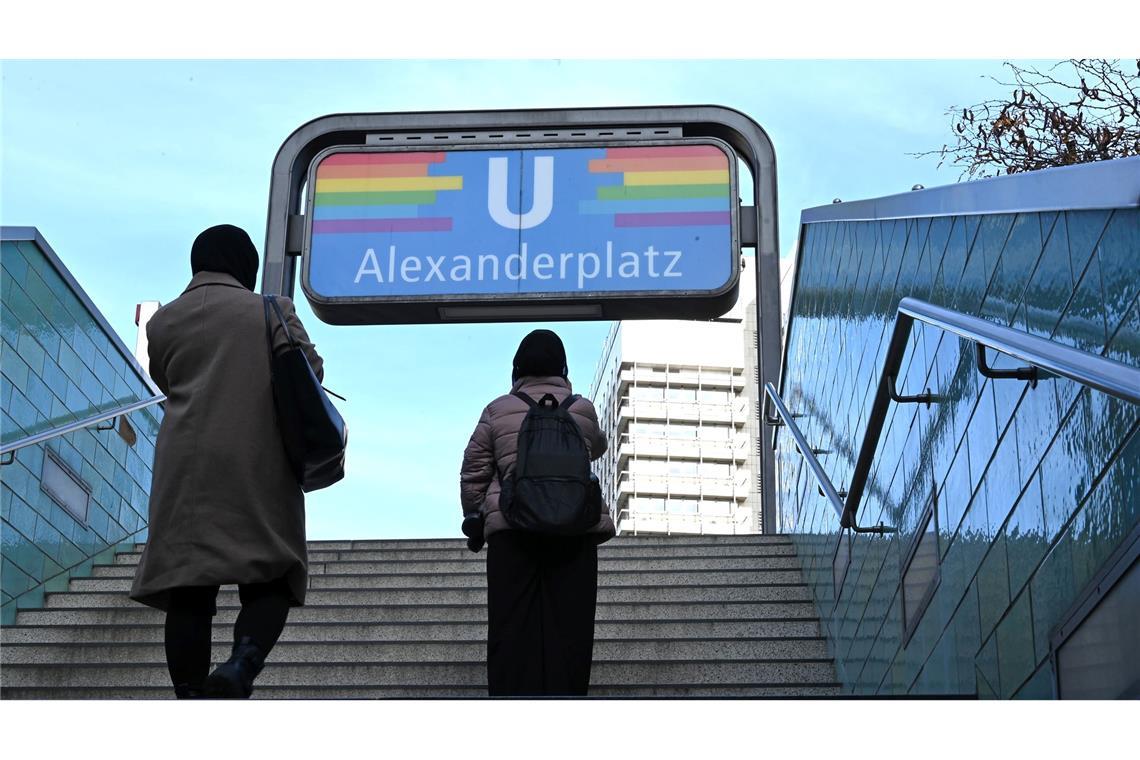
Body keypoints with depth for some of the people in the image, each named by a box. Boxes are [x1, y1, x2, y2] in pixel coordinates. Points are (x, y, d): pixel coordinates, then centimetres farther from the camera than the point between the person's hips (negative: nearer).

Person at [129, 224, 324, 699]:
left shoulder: (163, 321, 13)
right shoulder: (270, 311, 4)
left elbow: (167, 384, 18)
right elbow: (310, 371, -1)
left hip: (186, 468, 3)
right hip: (260, 468, -2)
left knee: (188, 587, 1)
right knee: (272, 579, 1)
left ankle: (190, 698, -5)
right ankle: (241, 667, -24)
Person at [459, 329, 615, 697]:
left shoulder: (497, 411, 7)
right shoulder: (582, 410, 8)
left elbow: (473, 473, 9)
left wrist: (474, 518, 21)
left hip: (512, 528, 0)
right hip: (574, 528, 0)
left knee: (511, 627, -1)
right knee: (567, 627, -2)